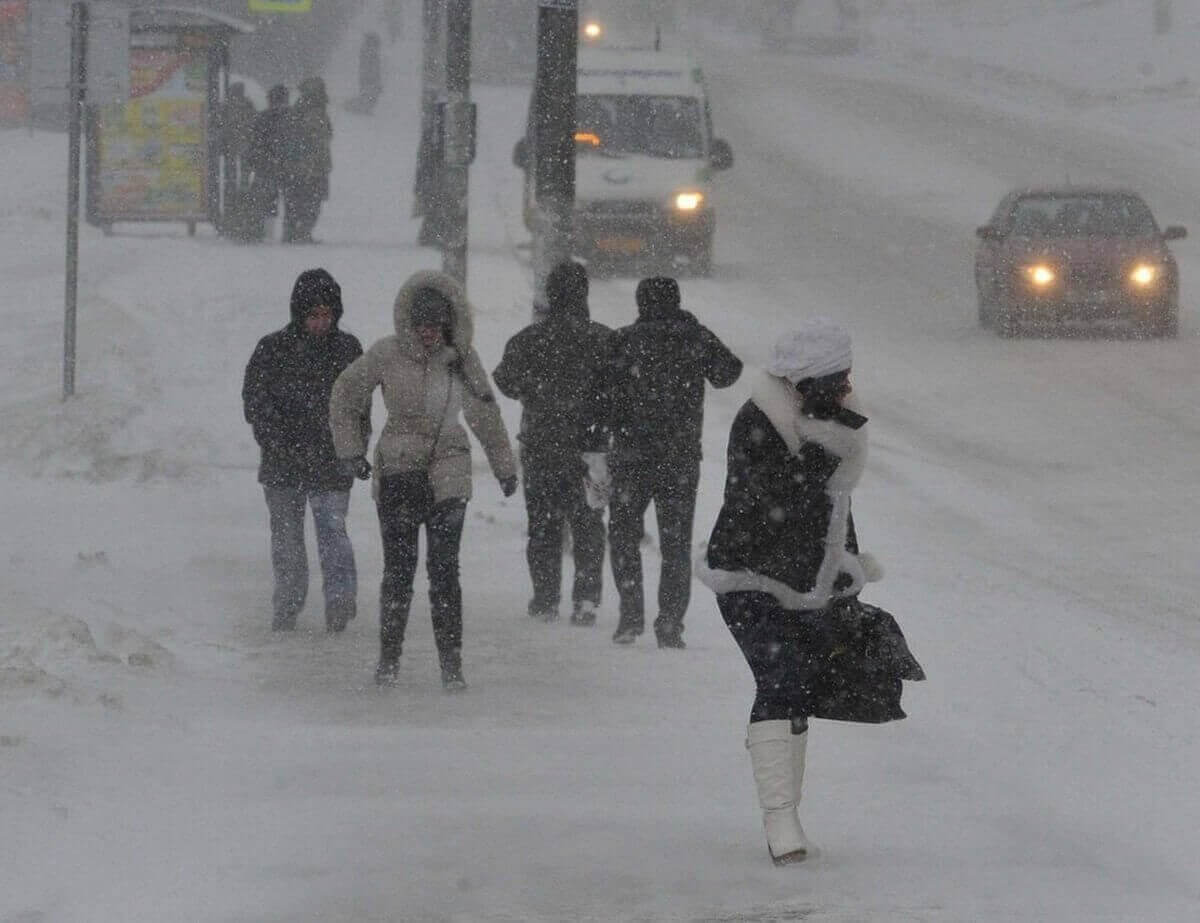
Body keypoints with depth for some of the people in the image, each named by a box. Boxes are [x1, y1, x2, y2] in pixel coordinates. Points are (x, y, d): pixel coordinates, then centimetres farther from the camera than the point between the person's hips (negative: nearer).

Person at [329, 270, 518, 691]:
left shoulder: (463, 359, 3)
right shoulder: (386, 355, -2)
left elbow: (485, 415, 17)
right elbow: (345, 395, 12)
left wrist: (505, 467, 23)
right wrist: (351, 448, 8)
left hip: (448, 471, 1)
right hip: (397, 471, 0)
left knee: (444, 569, -7)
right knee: (399, 569, -1)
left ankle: (451, 662, -5)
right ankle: (388, 658, 12)